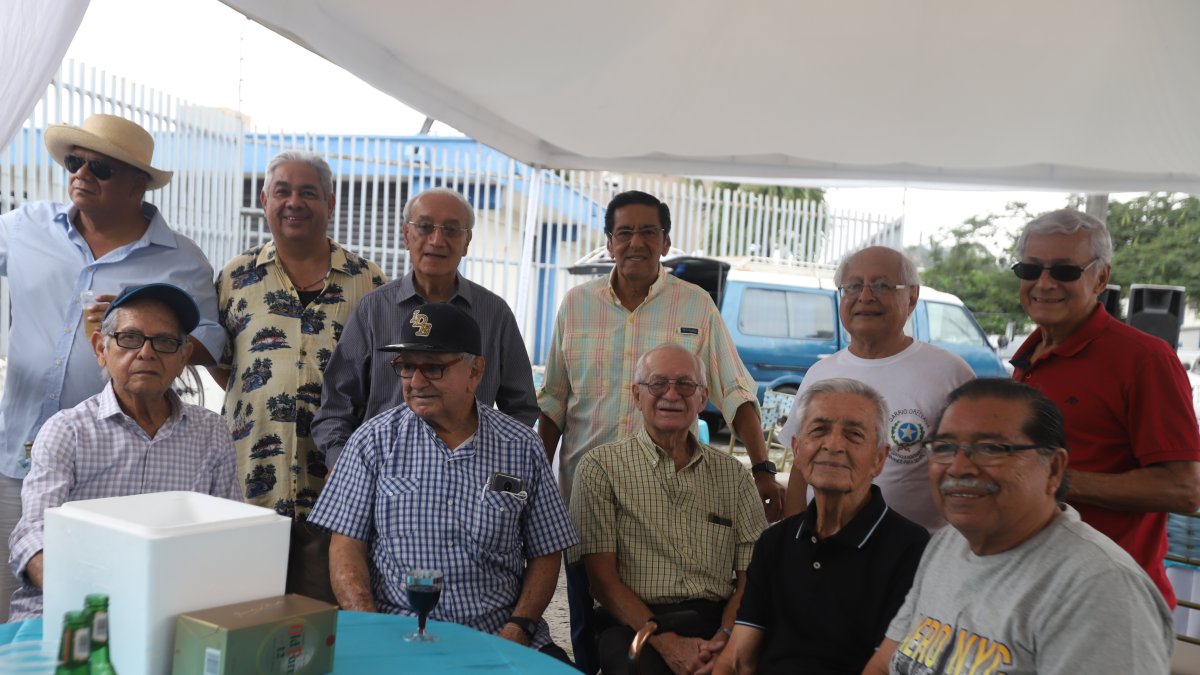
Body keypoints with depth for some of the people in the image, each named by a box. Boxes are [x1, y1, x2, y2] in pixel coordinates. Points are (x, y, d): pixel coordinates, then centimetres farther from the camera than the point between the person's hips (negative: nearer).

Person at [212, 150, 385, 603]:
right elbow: (217, 361, 16)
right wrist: (258, 401, 4)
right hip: (251, 485, 1)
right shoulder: (236, 277, 9)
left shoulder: (367, 281, 5)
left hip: (335, 490, -1)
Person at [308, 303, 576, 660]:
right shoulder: (374, 440, 4)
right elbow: (346, 547, 3)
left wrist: (517, 631, -6)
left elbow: (545, 555, 9)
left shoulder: (522, 447, 5)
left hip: (498, 635, 1)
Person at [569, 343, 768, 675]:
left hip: (717, 620, 3)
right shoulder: (601, 466, 5)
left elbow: (750, 573, 8)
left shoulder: (733, 474, 15)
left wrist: (724, 637, -12)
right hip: (633, 624, -2)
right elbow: (602, 577, -2)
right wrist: (666, 643, -14)